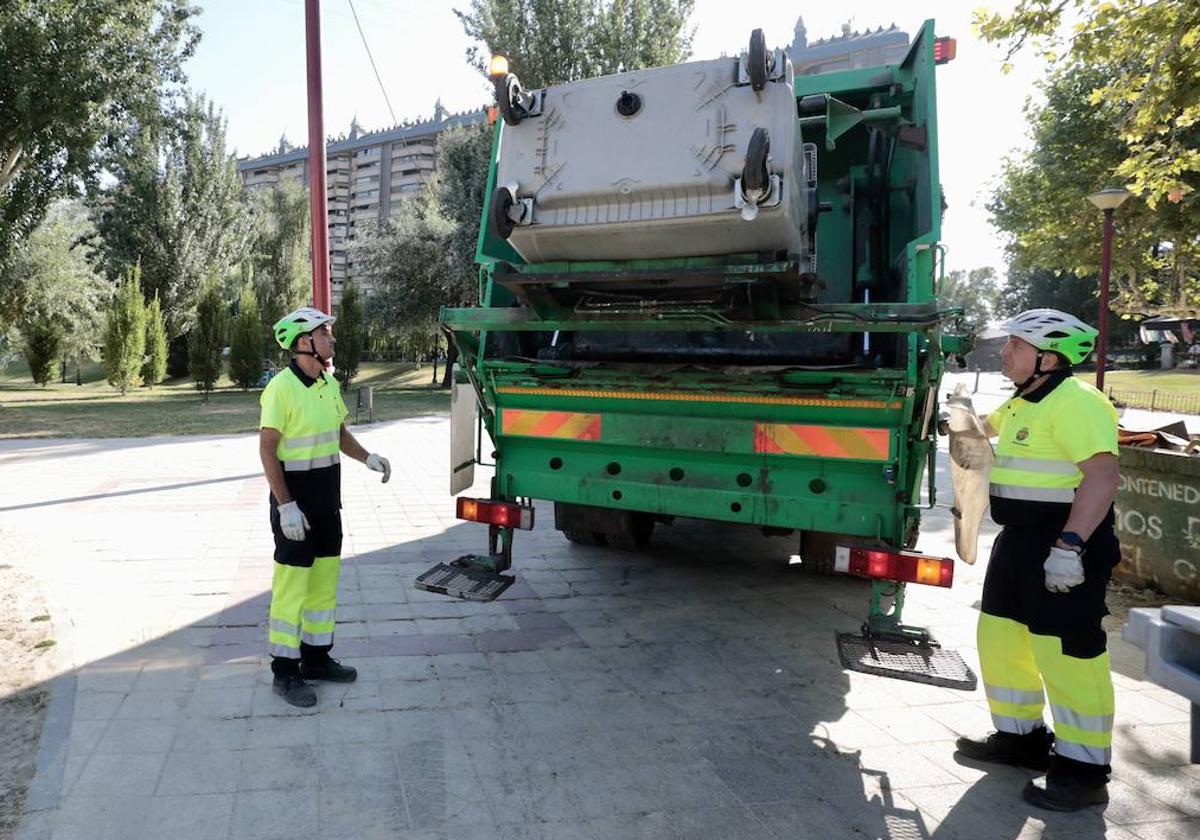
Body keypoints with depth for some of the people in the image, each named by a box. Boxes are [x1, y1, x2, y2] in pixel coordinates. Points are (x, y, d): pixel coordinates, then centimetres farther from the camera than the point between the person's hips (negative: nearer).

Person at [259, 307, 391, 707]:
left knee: (325, 580, 15)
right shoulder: (282, 387, -17)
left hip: (327, 500, 8)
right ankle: (284, 672, 12)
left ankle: (316, 657, 29)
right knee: (291, 585, 0)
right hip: (295, 501, -8)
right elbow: (267, 449, -18)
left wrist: (366, 457, 0)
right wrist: (285, 506, -22)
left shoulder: (329, 383, 8)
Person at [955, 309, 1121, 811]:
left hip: (1065, 545, -10)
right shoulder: (1020, 403, 14)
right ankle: (1021, 738, 31)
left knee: (1066, 654, -4)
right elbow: (986, 428, 37)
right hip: (1020, 540, 10)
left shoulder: (1075, 402, -17)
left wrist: (1069, 545, -30)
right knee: (1001, 638, 15)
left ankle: (1083, 770, 10)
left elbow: (1102, 476, -26)